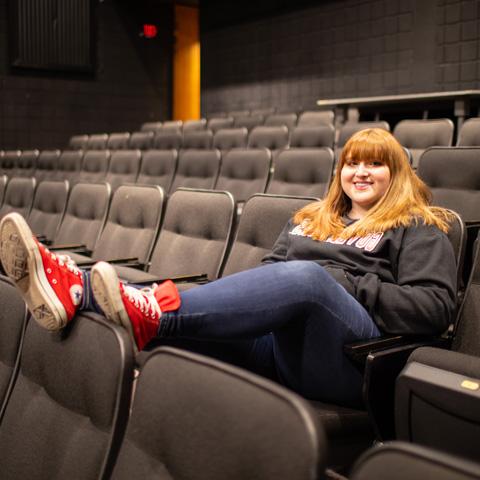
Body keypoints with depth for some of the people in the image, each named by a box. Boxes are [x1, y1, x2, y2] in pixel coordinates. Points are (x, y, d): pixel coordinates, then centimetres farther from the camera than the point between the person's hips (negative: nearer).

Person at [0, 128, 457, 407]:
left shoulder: (419, 230, 13)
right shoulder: (310, 219, 29)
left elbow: (435, 306, -1)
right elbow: (269, 271, 27)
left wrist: (347, 286, -8)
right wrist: (260, 284, 2)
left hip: (351, 347, -6)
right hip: (277, 340, 6)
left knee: (308, 276, -38)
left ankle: (150, 314, -49)